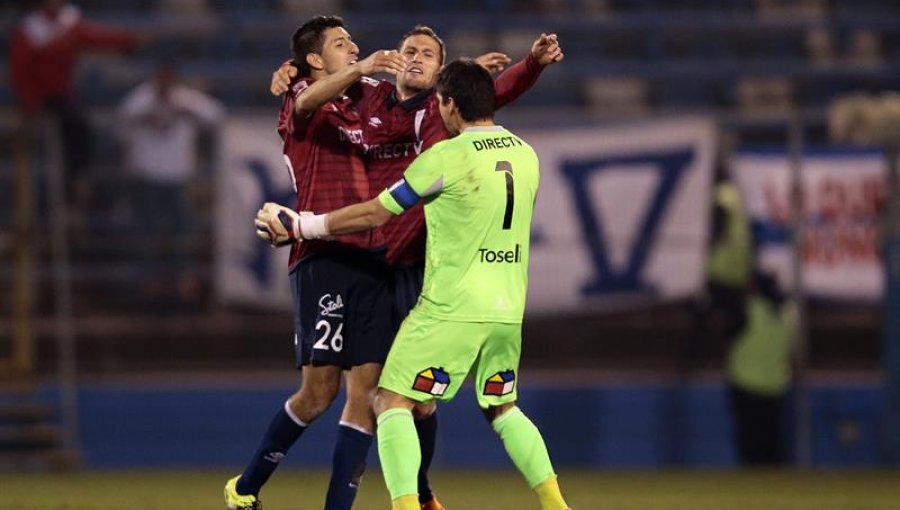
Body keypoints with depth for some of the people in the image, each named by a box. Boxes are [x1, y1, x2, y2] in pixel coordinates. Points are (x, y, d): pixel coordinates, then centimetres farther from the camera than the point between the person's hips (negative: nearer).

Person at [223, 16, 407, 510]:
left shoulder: (359, 111, 21)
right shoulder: (301, 102, 1)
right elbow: (308, 101, -22)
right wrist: (360, 71, -42)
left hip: (370, 259, 6)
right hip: (323, 258, -6)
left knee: (367, 388, -2)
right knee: (319, 390, -7)